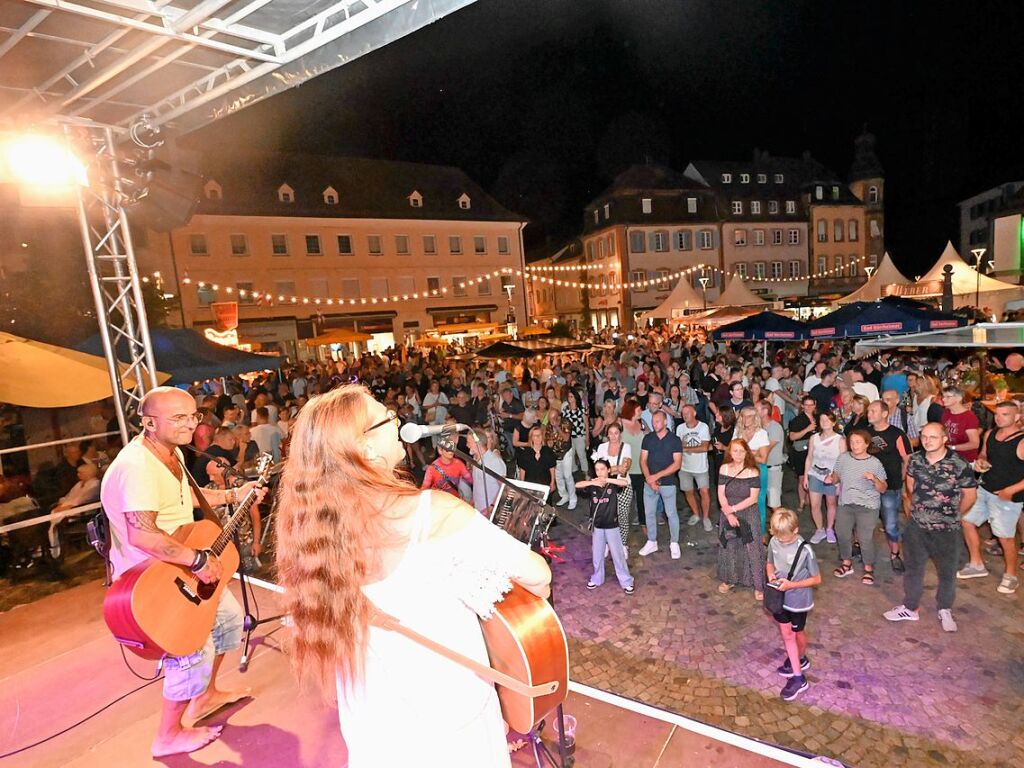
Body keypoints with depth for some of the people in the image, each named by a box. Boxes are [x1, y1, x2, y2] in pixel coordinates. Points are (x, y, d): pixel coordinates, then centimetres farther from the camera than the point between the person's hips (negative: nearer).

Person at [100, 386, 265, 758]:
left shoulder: (172, 453, 2)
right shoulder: (137, 465, -31)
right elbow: (142, 536, -41)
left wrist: (233, 495, 13)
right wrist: (198, 560, -34)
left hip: (176, 569, 10)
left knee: (229, 615, 18)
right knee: (194, 652, -4)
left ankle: (205, 696, 39)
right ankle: (169, 737, 21)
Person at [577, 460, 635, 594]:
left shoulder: (613, 485, -8)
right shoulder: (592, 486, -2)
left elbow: (625, 482, -27)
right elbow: (577, 486, -15)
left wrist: (606, 480, -33)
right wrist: (593, 482, -29)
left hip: (611, 526, -3)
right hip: (597, 526, 3)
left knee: (618, 554, 5)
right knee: (597, 554, 15)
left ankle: (626, 581, 18)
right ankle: (597, 578, 33)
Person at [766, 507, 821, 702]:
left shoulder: (805, 550, -26)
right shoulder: (774, 542, -12)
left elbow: (817, 579, -16)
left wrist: (791, 585, -26)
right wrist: (771, 575, -16)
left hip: (798, 600, -4)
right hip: (780, 598, 4)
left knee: (797, 632, 21)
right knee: (786, 633, 12)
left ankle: (801, 659, 50)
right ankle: (798, 677, 28)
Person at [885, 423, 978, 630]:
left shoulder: (959, 465, -17)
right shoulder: (915, 460, -5)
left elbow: (970, 496, -5)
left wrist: (953, 515, 7)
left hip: (946, 530, -3)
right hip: (916, 526, 3)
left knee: (947, 572, 14)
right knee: (913, 568, 15)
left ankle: (945, 610, 36)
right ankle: (910, 608, 30)